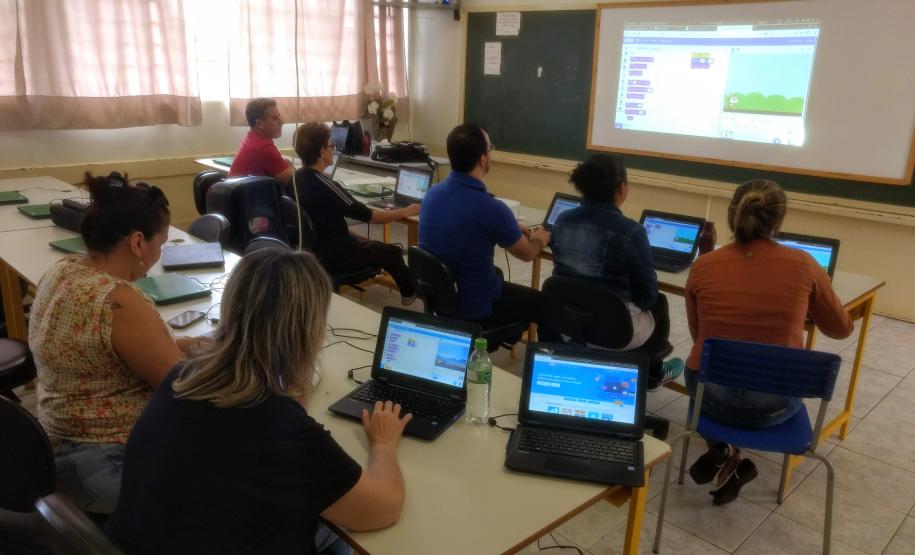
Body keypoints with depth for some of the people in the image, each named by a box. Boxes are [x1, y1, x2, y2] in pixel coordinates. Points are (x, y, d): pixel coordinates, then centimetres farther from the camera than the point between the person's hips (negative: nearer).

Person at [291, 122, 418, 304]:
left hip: (310, 249, 8)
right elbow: (370, 216, -20)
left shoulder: (295, 179, -4)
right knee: (393, 252, 13)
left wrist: (351, 235, 15)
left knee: (368, 243, 28)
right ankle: (411, 291, 40)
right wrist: (407, 211, -7)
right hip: (332, 257, -8)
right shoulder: (324, 186, -28)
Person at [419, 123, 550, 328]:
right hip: (474, 307, -7)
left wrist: (512, 230, 21)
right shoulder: (491, 208, -28)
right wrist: (539, 240, 15)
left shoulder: (432, 193, -6)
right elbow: (527, 254, -7)